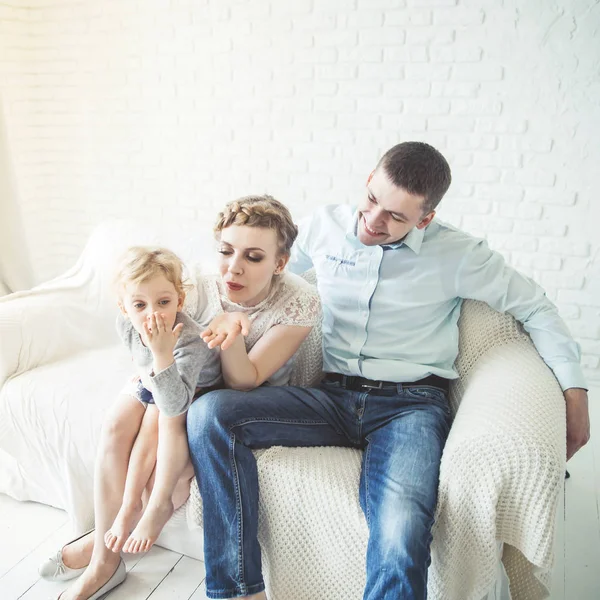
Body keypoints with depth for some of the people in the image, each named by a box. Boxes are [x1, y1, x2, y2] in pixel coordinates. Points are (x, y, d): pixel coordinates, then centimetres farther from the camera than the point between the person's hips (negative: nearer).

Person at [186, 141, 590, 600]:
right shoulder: (325, 226, 7)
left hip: (411, 403, -3)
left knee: (402, 533, -34)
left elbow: (535, 306, 9)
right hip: (334, 397, 3)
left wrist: (575, 389, 1)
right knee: (211, 413, -21)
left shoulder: (456, 254, 0)